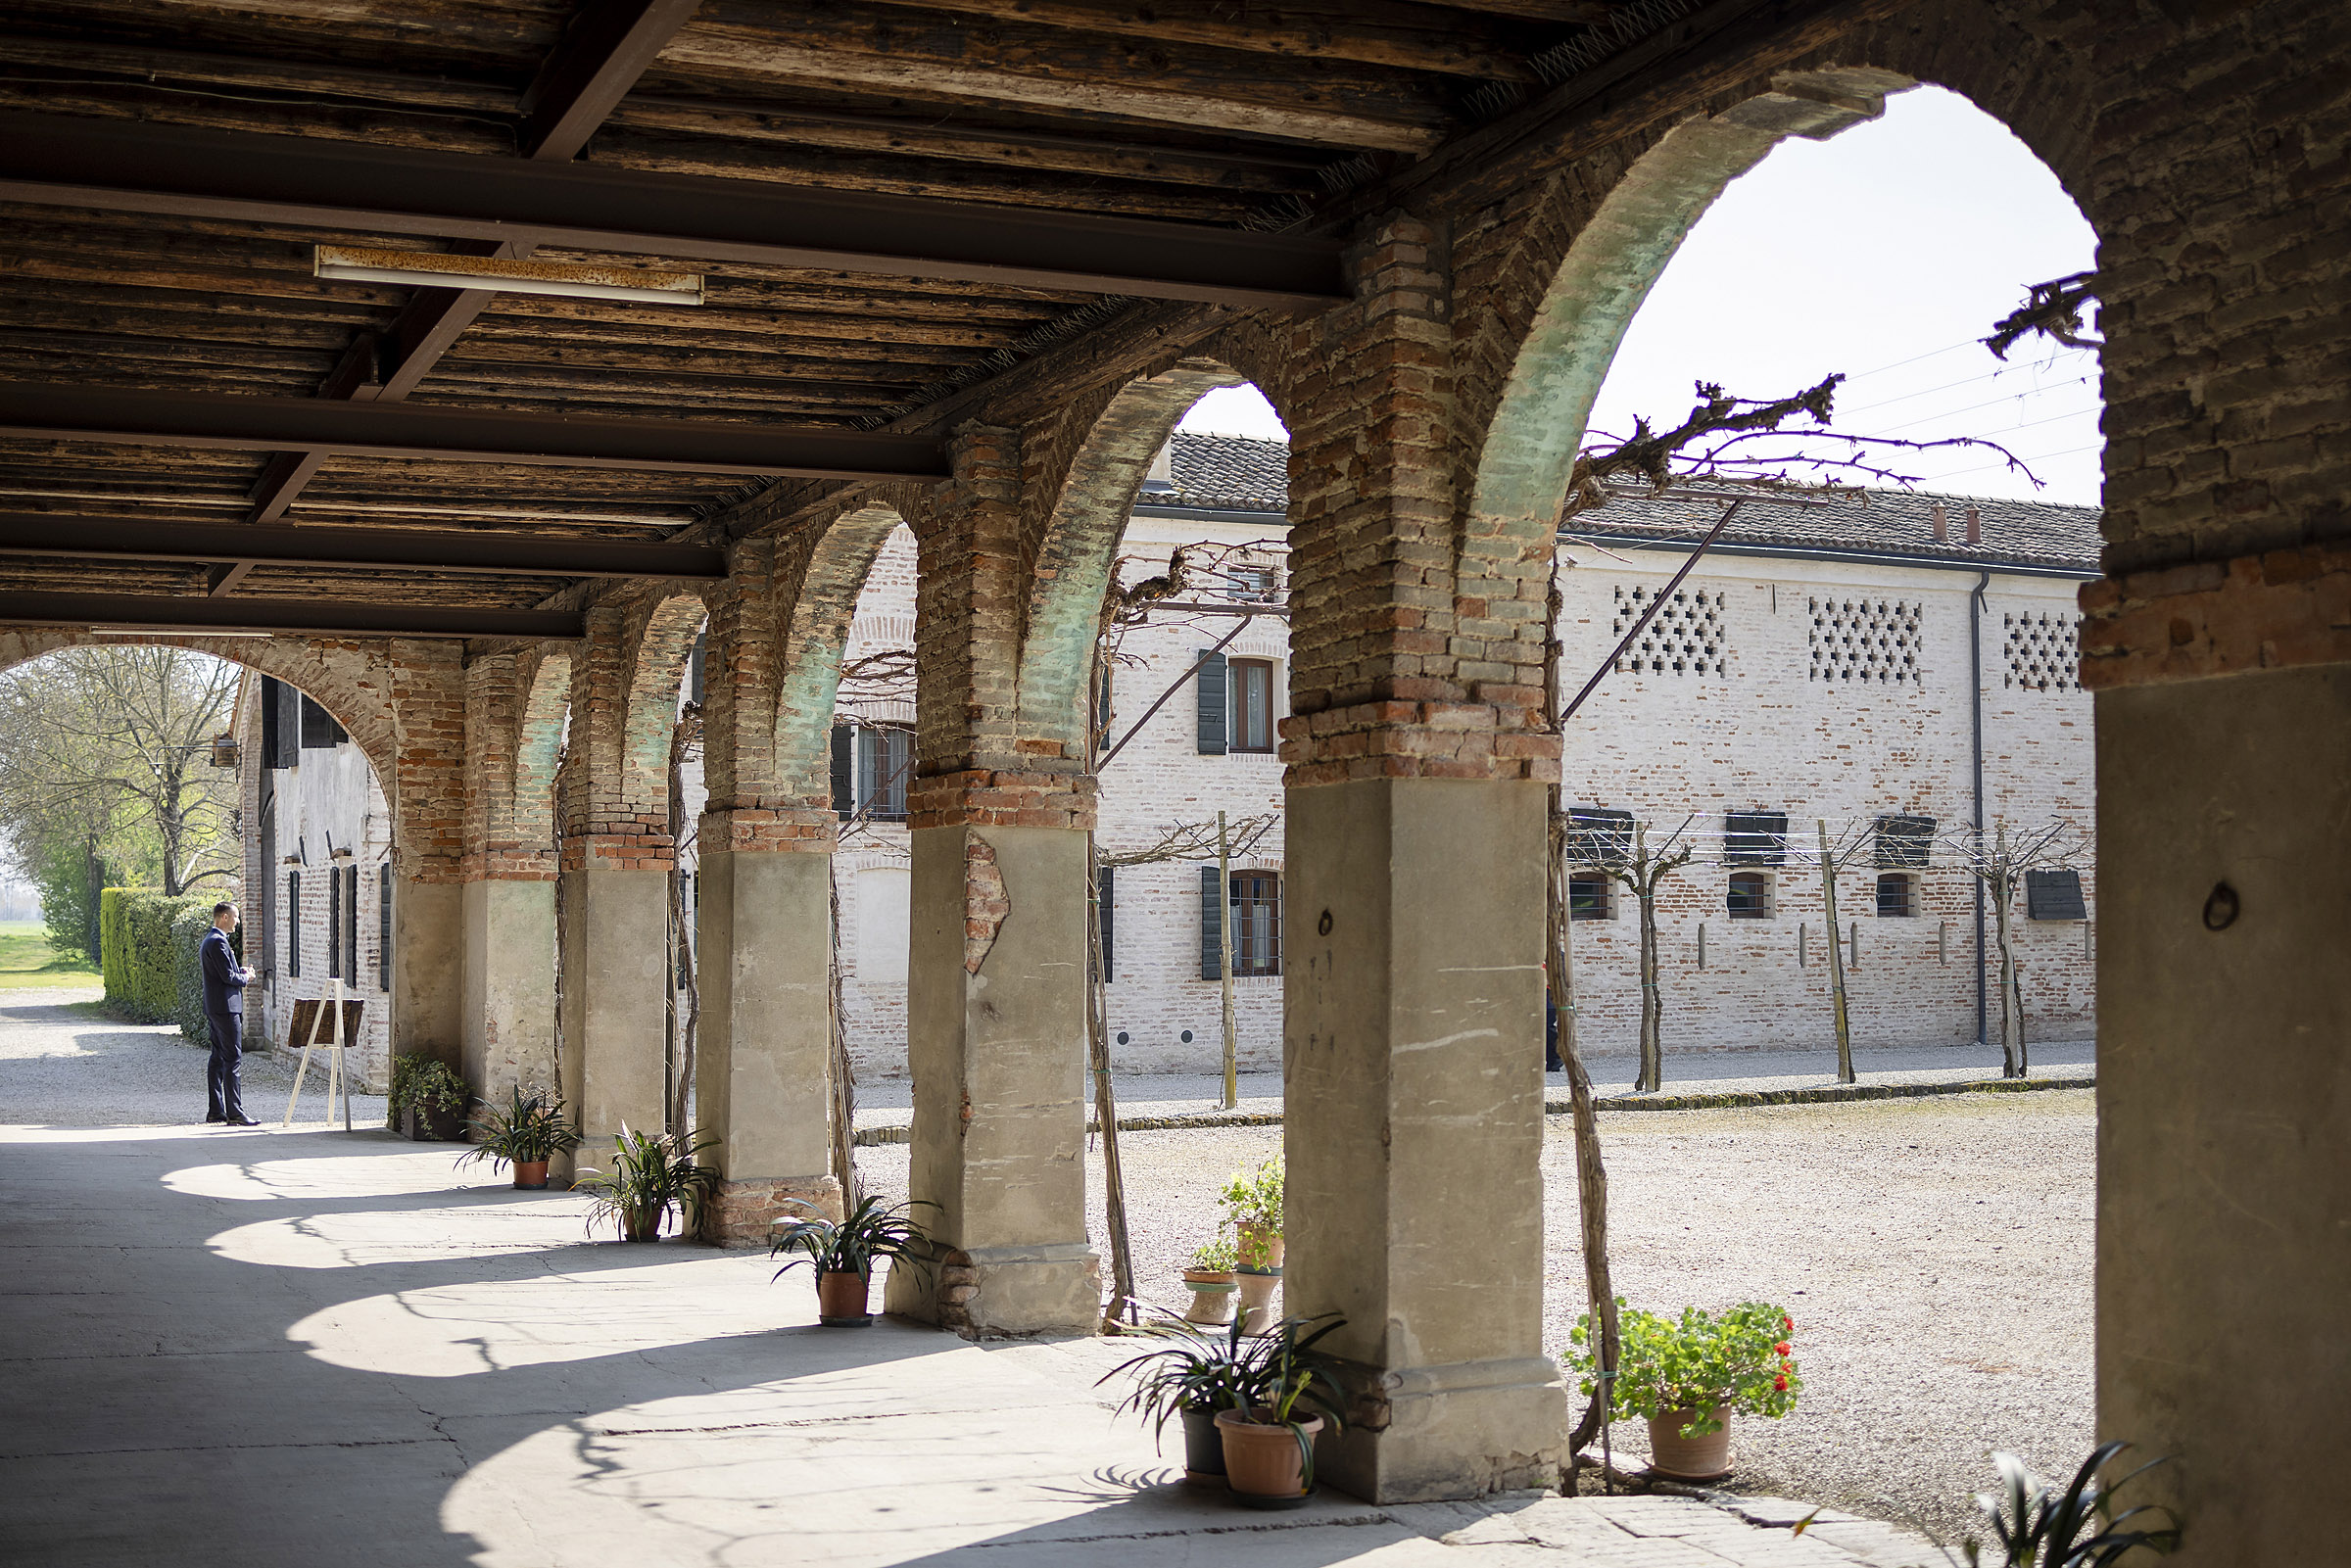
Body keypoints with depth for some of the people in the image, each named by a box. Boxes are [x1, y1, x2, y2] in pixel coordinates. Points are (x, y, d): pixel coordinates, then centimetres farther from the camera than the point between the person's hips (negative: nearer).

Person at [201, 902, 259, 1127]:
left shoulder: (210, 940, 18)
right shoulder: (218, 942, -16)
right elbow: (228, 977, -20)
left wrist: (240, 971, 8)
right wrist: (246, 977, -2)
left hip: (215, 1008, 11)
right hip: (225, 1007, -11)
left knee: (218, 1059, 12)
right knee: (232, 1058, -11)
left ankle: (215, 1110, 15)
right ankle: (235, 1113, -13)